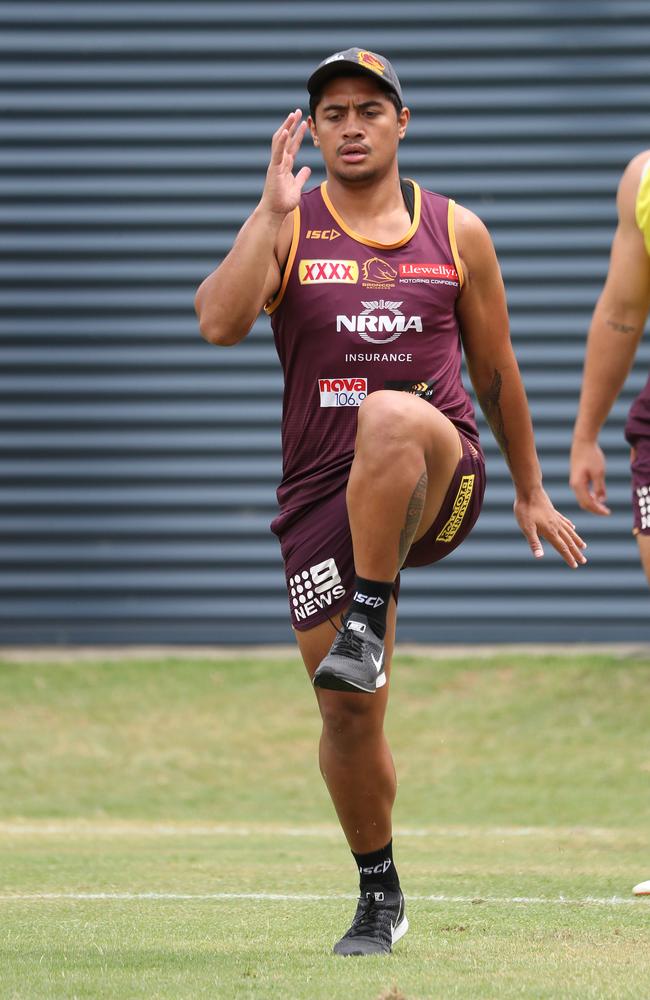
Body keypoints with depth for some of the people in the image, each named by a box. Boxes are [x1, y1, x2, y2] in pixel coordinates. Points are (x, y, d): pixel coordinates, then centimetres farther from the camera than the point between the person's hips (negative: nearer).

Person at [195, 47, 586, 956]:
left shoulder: (456, 233, 9)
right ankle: (379, 894, 20)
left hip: (439, 486, -1)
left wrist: (529, 492, 21)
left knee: (391, 415, -38)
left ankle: (368, 617, -27)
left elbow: (495, 373, 18)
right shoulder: (285, 229, 6)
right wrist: (274, 211, -16)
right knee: (349, 710, 0)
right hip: (323, 495, 1)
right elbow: (220, 322, -13)